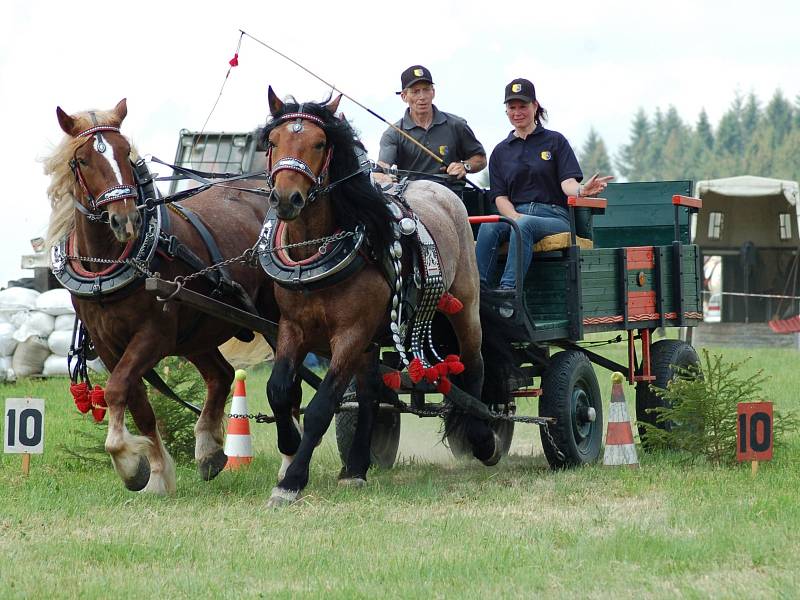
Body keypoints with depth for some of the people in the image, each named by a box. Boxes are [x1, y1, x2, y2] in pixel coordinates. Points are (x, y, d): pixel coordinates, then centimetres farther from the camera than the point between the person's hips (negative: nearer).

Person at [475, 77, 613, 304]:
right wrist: (515, 216, -12)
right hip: (515, 214, 3)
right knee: (488, 228, -31)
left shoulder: (555, 141, 11)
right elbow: (500, 196, 10)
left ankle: (509, 286, -51)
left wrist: (581, 190, -27)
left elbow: (567, 182, -2)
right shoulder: (501, 151, 19)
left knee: (525, 225, -37)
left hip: (554, 216, -3)